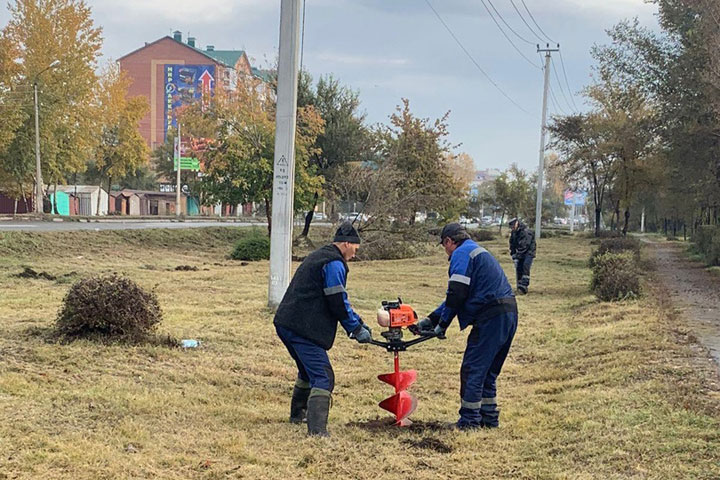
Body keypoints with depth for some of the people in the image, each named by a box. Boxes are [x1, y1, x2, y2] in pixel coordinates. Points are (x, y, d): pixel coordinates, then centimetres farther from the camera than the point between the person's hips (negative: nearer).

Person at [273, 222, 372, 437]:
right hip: (303, 328, -10)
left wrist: (356, 321, 24)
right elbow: (338, 303, -14)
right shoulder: (334, 264, -10)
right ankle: (317, 430, -23)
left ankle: (298, 413, 44)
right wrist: (357, 329, -3)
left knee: (308, 370, 29)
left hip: (286, 323, 10)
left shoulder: (317, 256, 23)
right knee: (323, 378, -12)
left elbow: (337, 300, 27)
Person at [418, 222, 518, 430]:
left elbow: (457, 294, -13)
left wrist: (442, 324, -2)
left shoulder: (461, 253, -4)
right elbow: (454, 296, 28)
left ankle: (469, 420, 1)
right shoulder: (477, 251, 27)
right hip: (509, 314, 10)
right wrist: (431, 319, 26)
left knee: (472, 370, -2)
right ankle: (489, 417, 22)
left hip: (491, 317, -10)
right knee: (488, 371, 18)